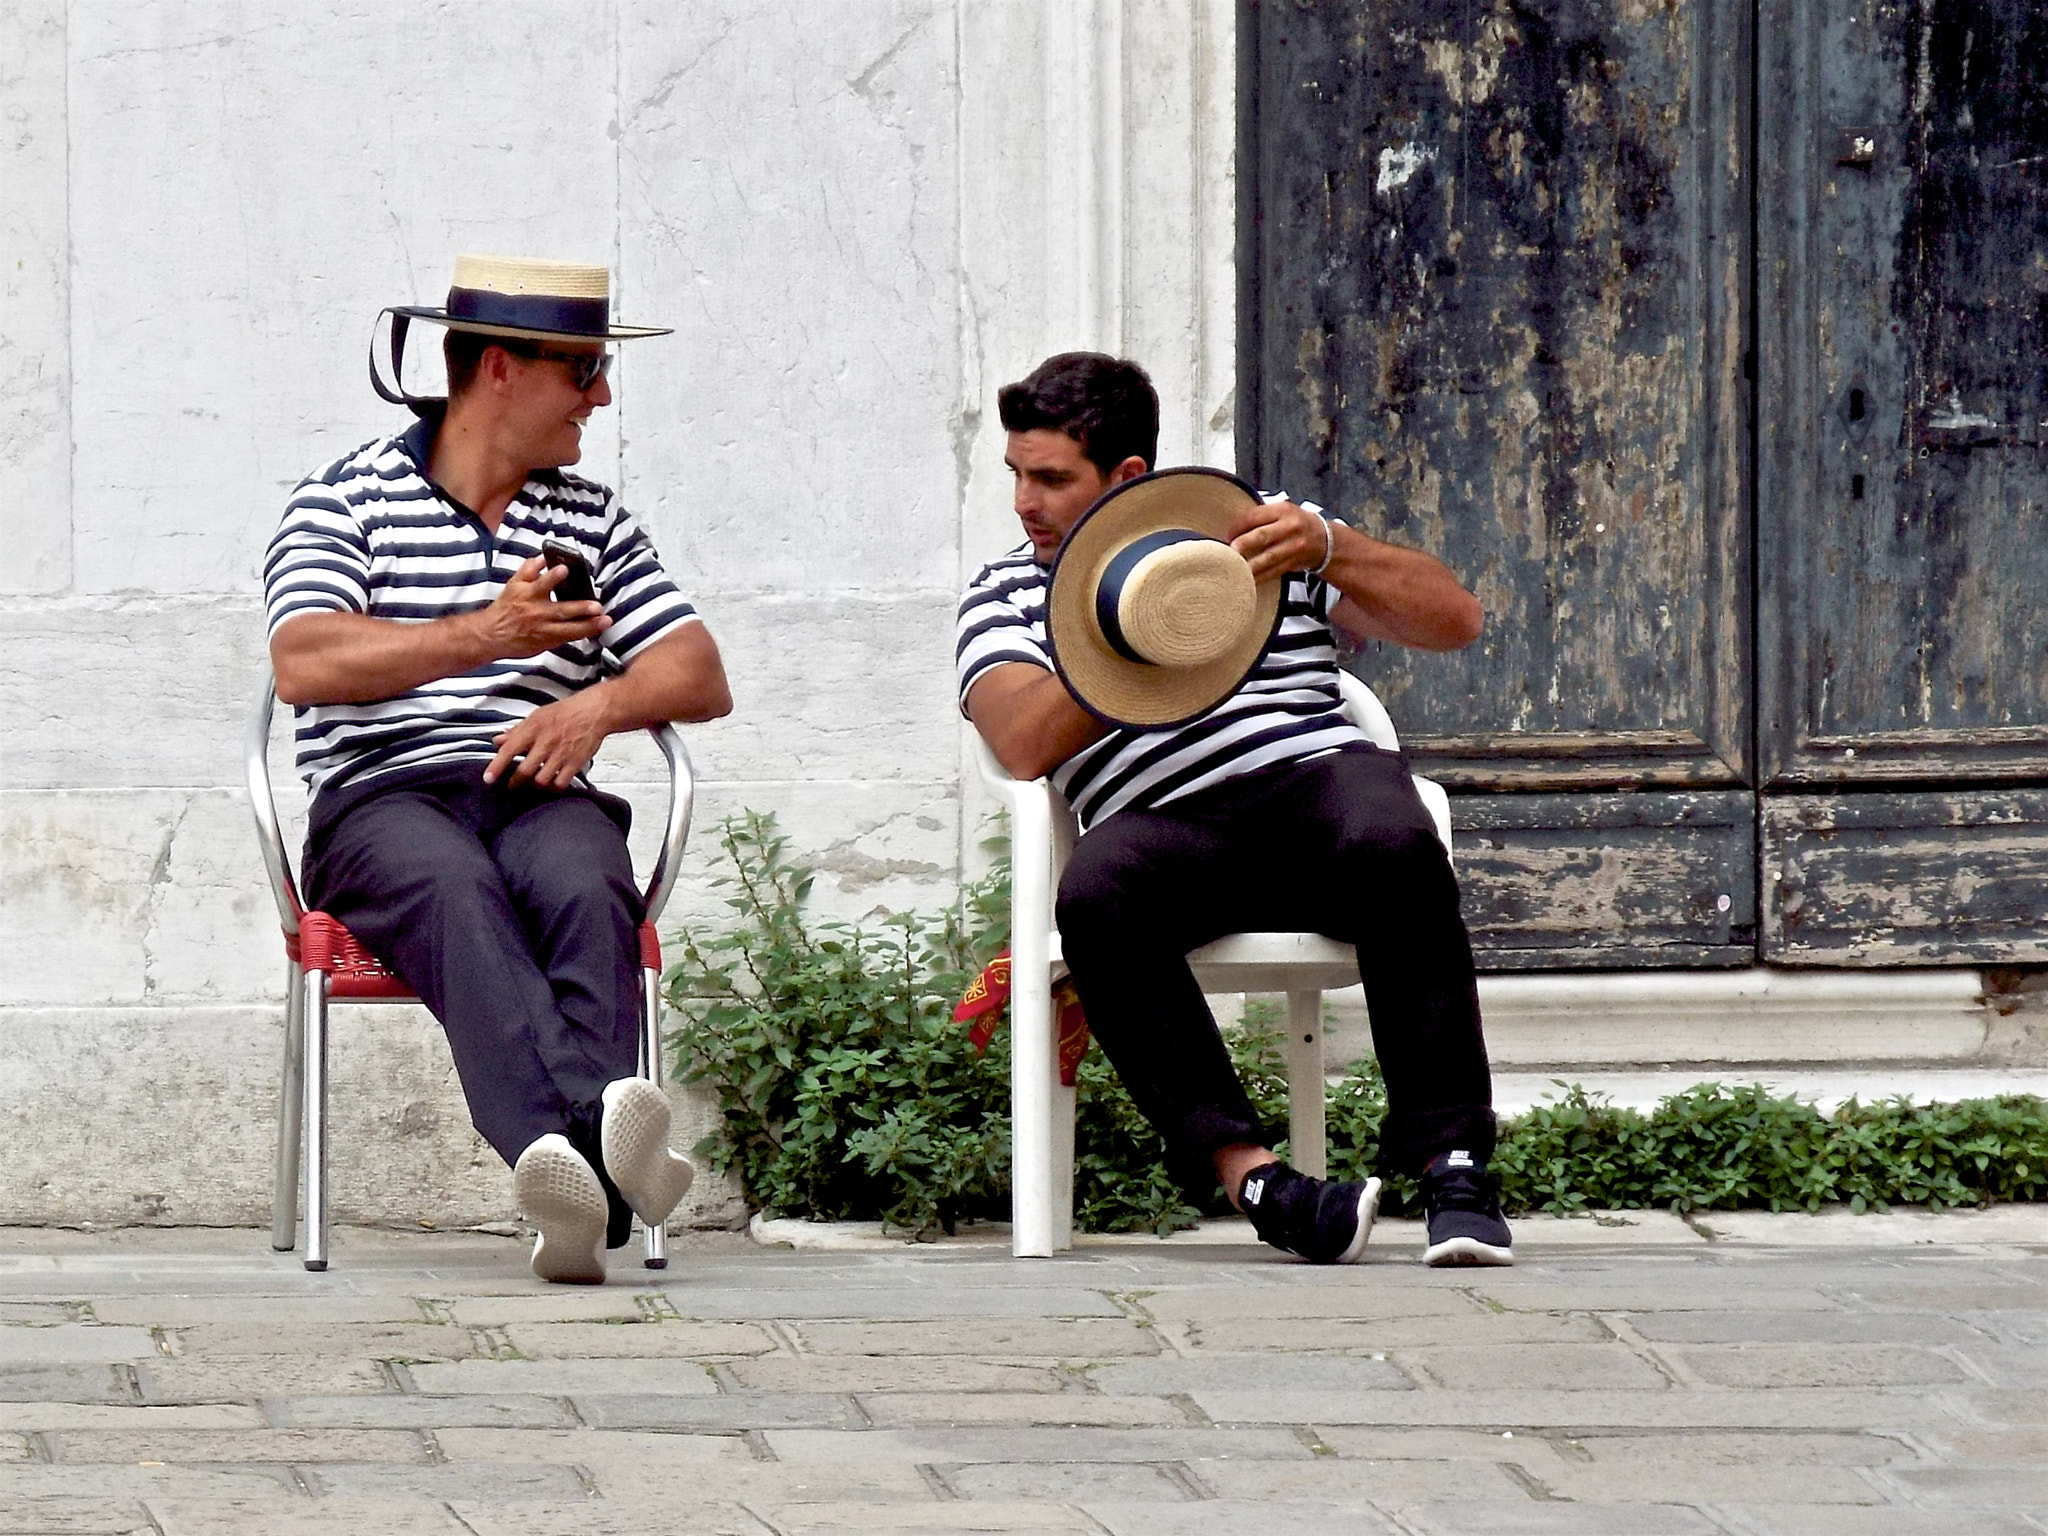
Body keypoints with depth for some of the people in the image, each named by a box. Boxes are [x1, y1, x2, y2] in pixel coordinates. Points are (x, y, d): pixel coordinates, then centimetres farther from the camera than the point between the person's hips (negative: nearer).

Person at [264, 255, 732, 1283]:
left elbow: (700, 680, 19)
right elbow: (304, 663, -9)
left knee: (587, 889, -34)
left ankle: (576, 1191, -57)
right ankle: (588, 1144, -62)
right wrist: (480, 637, -20)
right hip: (382, 798, -3)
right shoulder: (343, 499, 8)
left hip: (539, 796, 3)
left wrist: (598, 705, -4)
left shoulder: (592, 521, 23)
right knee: (457, 892, -39)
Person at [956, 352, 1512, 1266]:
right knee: (1094, 893, -36)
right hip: (1163, 823, 0)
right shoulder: (1005, 597, 18)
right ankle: (1248, 1173, -40)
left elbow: (1453, 620, 11)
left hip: (1316, 774, 0)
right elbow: (1021, 744, -3)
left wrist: (1326, 548, -5)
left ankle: (1452, 1167, -35)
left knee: (1395, 844, -36)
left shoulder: (1263, 529, 20)